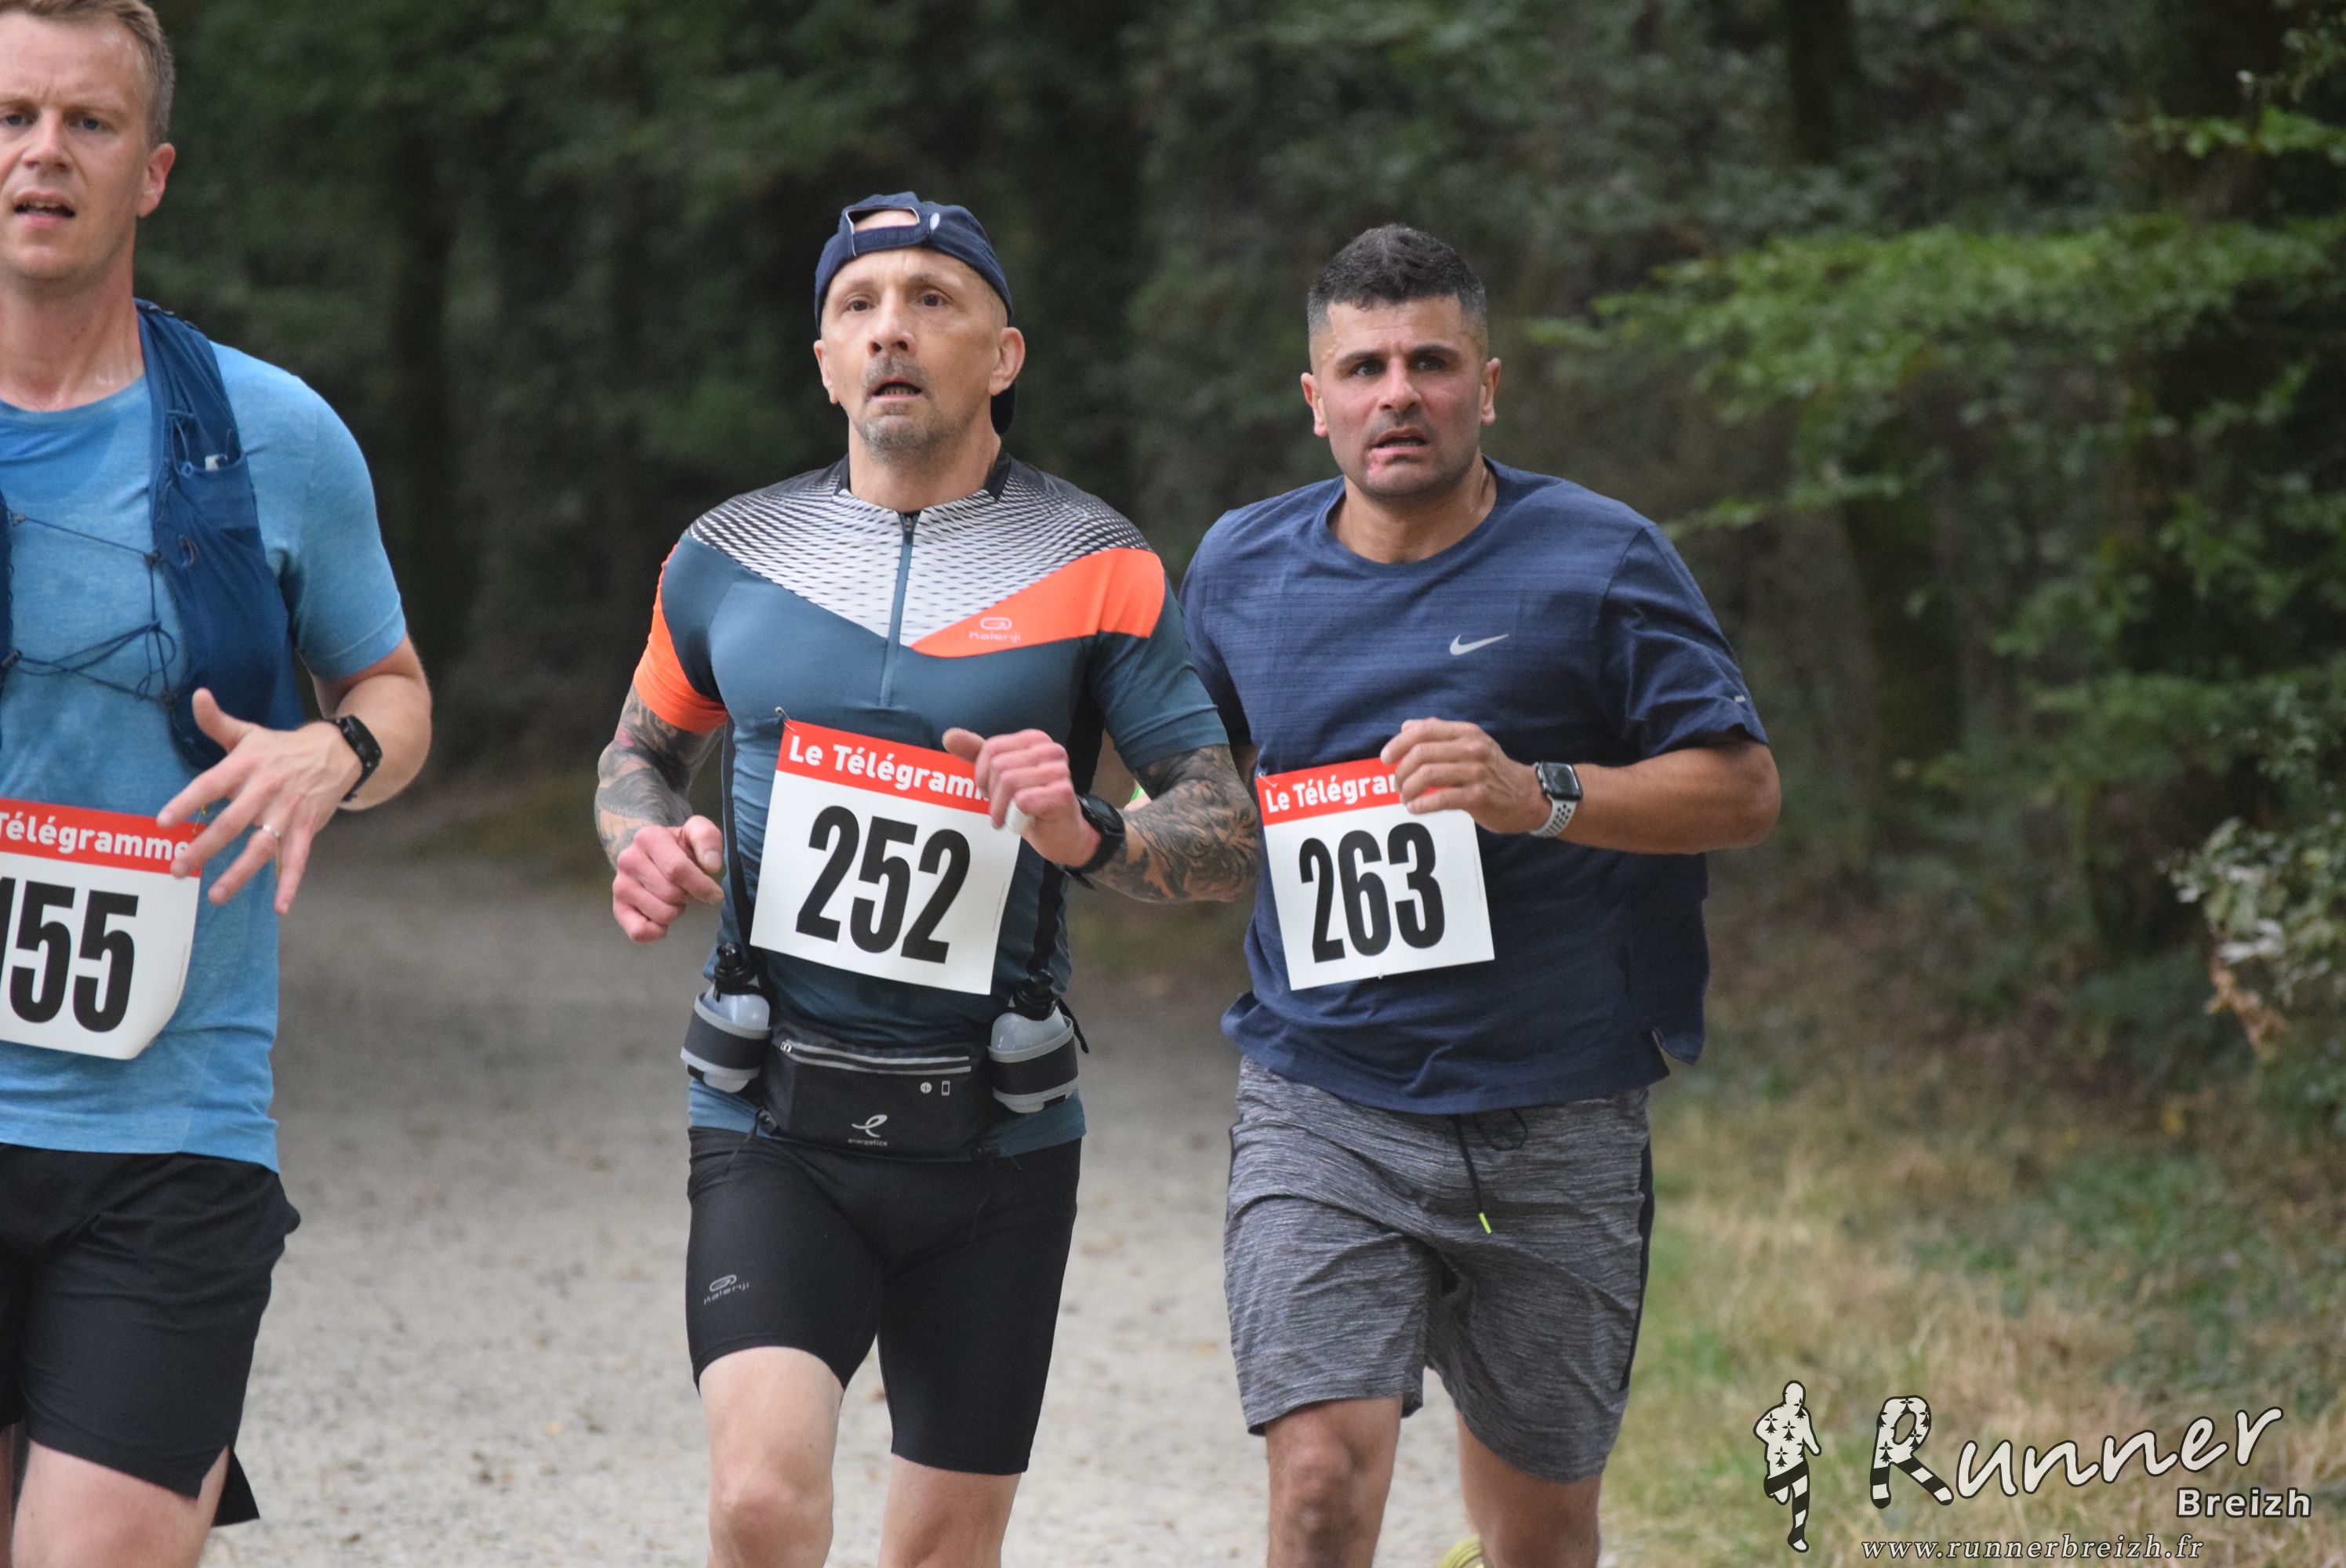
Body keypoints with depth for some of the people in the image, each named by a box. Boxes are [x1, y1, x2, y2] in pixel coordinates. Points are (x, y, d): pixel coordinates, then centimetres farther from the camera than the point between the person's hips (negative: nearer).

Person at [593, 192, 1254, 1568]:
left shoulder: (1099, 573, 0)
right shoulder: (731, 559, 6)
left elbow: (1231, 838, -2)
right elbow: (640, 756, 22)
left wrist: (1085, 836, -23)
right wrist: (650, 843, -1)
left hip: (995, 1139, 0)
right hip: (777, 1128, 0)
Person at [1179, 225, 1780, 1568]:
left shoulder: (1599, 561, -3)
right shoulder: (1242, 568, 8)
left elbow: (1743, 789, -6)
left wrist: (1539, 795, -20)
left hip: (1556, 1128, -1)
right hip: (1324, 1114, 1)